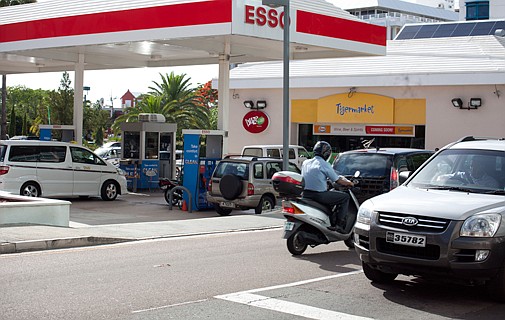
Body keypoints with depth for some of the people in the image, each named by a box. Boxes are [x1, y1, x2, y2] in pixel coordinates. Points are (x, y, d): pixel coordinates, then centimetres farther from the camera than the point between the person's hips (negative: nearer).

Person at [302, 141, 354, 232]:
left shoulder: (305, 163, 11)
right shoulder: (324, 165, -8)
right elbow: (338, 180, -3)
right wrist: (349, 183, 15)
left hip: (305, 194, 8)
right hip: (319, 195, -8)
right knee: (345, 197, 7)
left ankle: (332, 222, 29)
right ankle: (339, 225, 0)